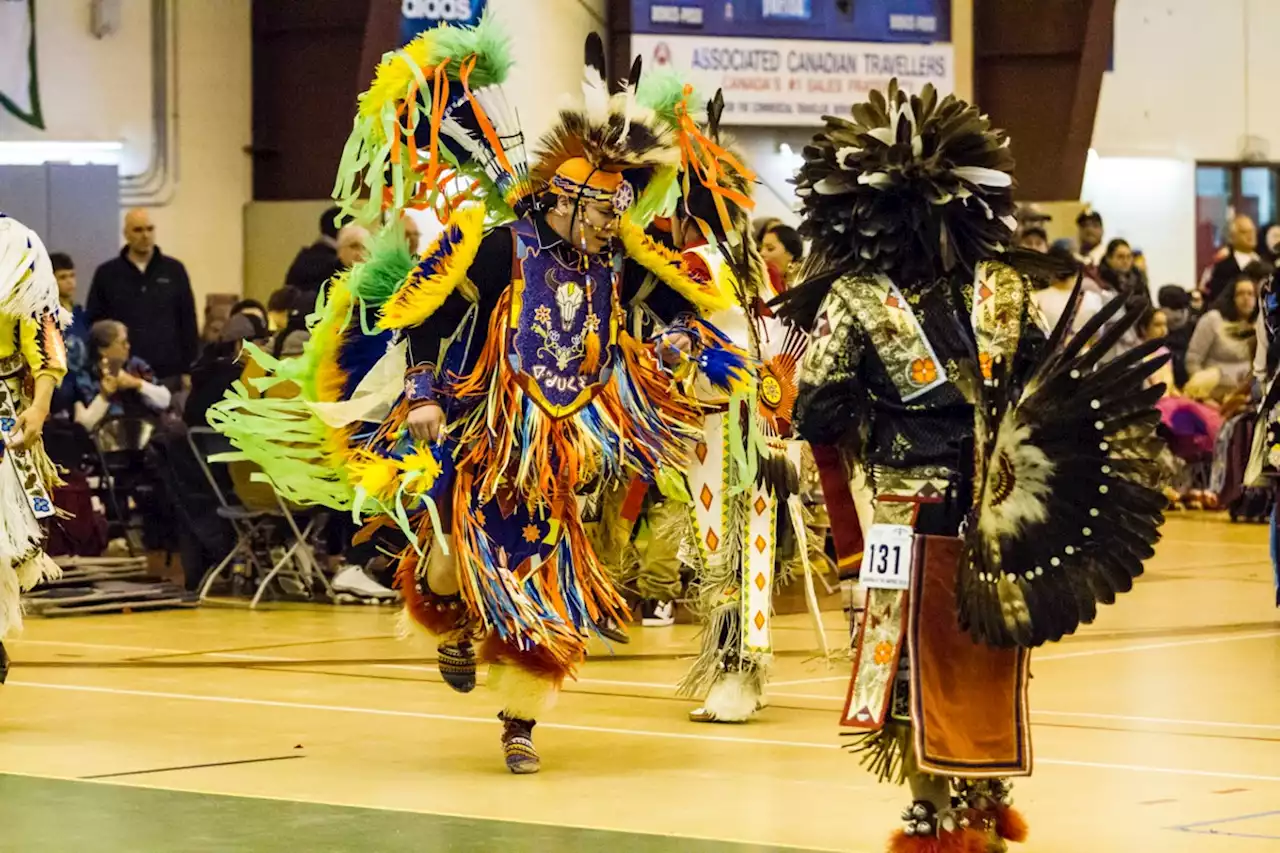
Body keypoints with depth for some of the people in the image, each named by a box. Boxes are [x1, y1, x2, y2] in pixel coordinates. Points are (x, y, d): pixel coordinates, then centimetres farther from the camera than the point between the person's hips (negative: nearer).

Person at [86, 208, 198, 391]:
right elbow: (94, 324, 5)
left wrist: (188, 370, 3)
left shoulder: (174, 270, 6)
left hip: (168, 375, 1)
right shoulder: (106, 274, 4)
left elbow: (188, 322, 7)